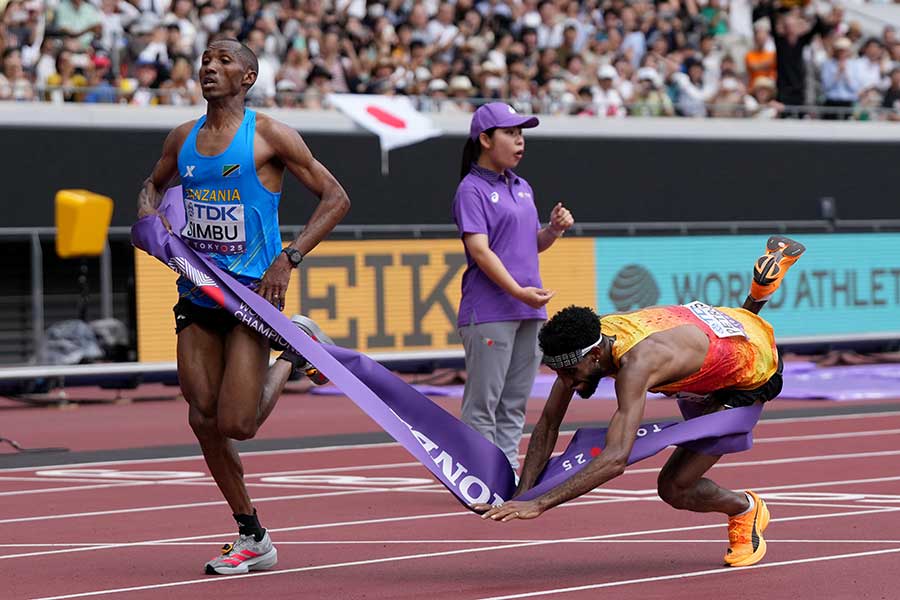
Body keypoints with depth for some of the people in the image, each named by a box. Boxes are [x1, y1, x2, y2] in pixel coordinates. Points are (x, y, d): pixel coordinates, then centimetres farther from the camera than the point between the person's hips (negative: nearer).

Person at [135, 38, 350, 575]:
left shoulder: (269, 136, -7)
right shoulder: (184, 138, 9)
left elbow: (336, 198, -6)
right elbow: (154, 184, 29)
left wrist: (288, 260, -16)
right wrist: (149, 210, 4)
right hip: (197, 292, 5)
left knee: (236, 425, -11)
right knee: (204, 420, 2)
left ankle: (295, 350, 17)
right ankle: (252, 538, 15)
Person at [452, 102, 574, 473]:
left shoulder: (522, 188, 18)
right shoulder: (472, 190, -6)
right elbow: (479, 250, -16)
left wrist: (555, 229, 3)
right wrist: (517, 291, -24)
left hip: (529, 311, 8)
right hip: (489, 313, -8)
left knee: (515, 402, 10)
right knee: (483, 401, -6)